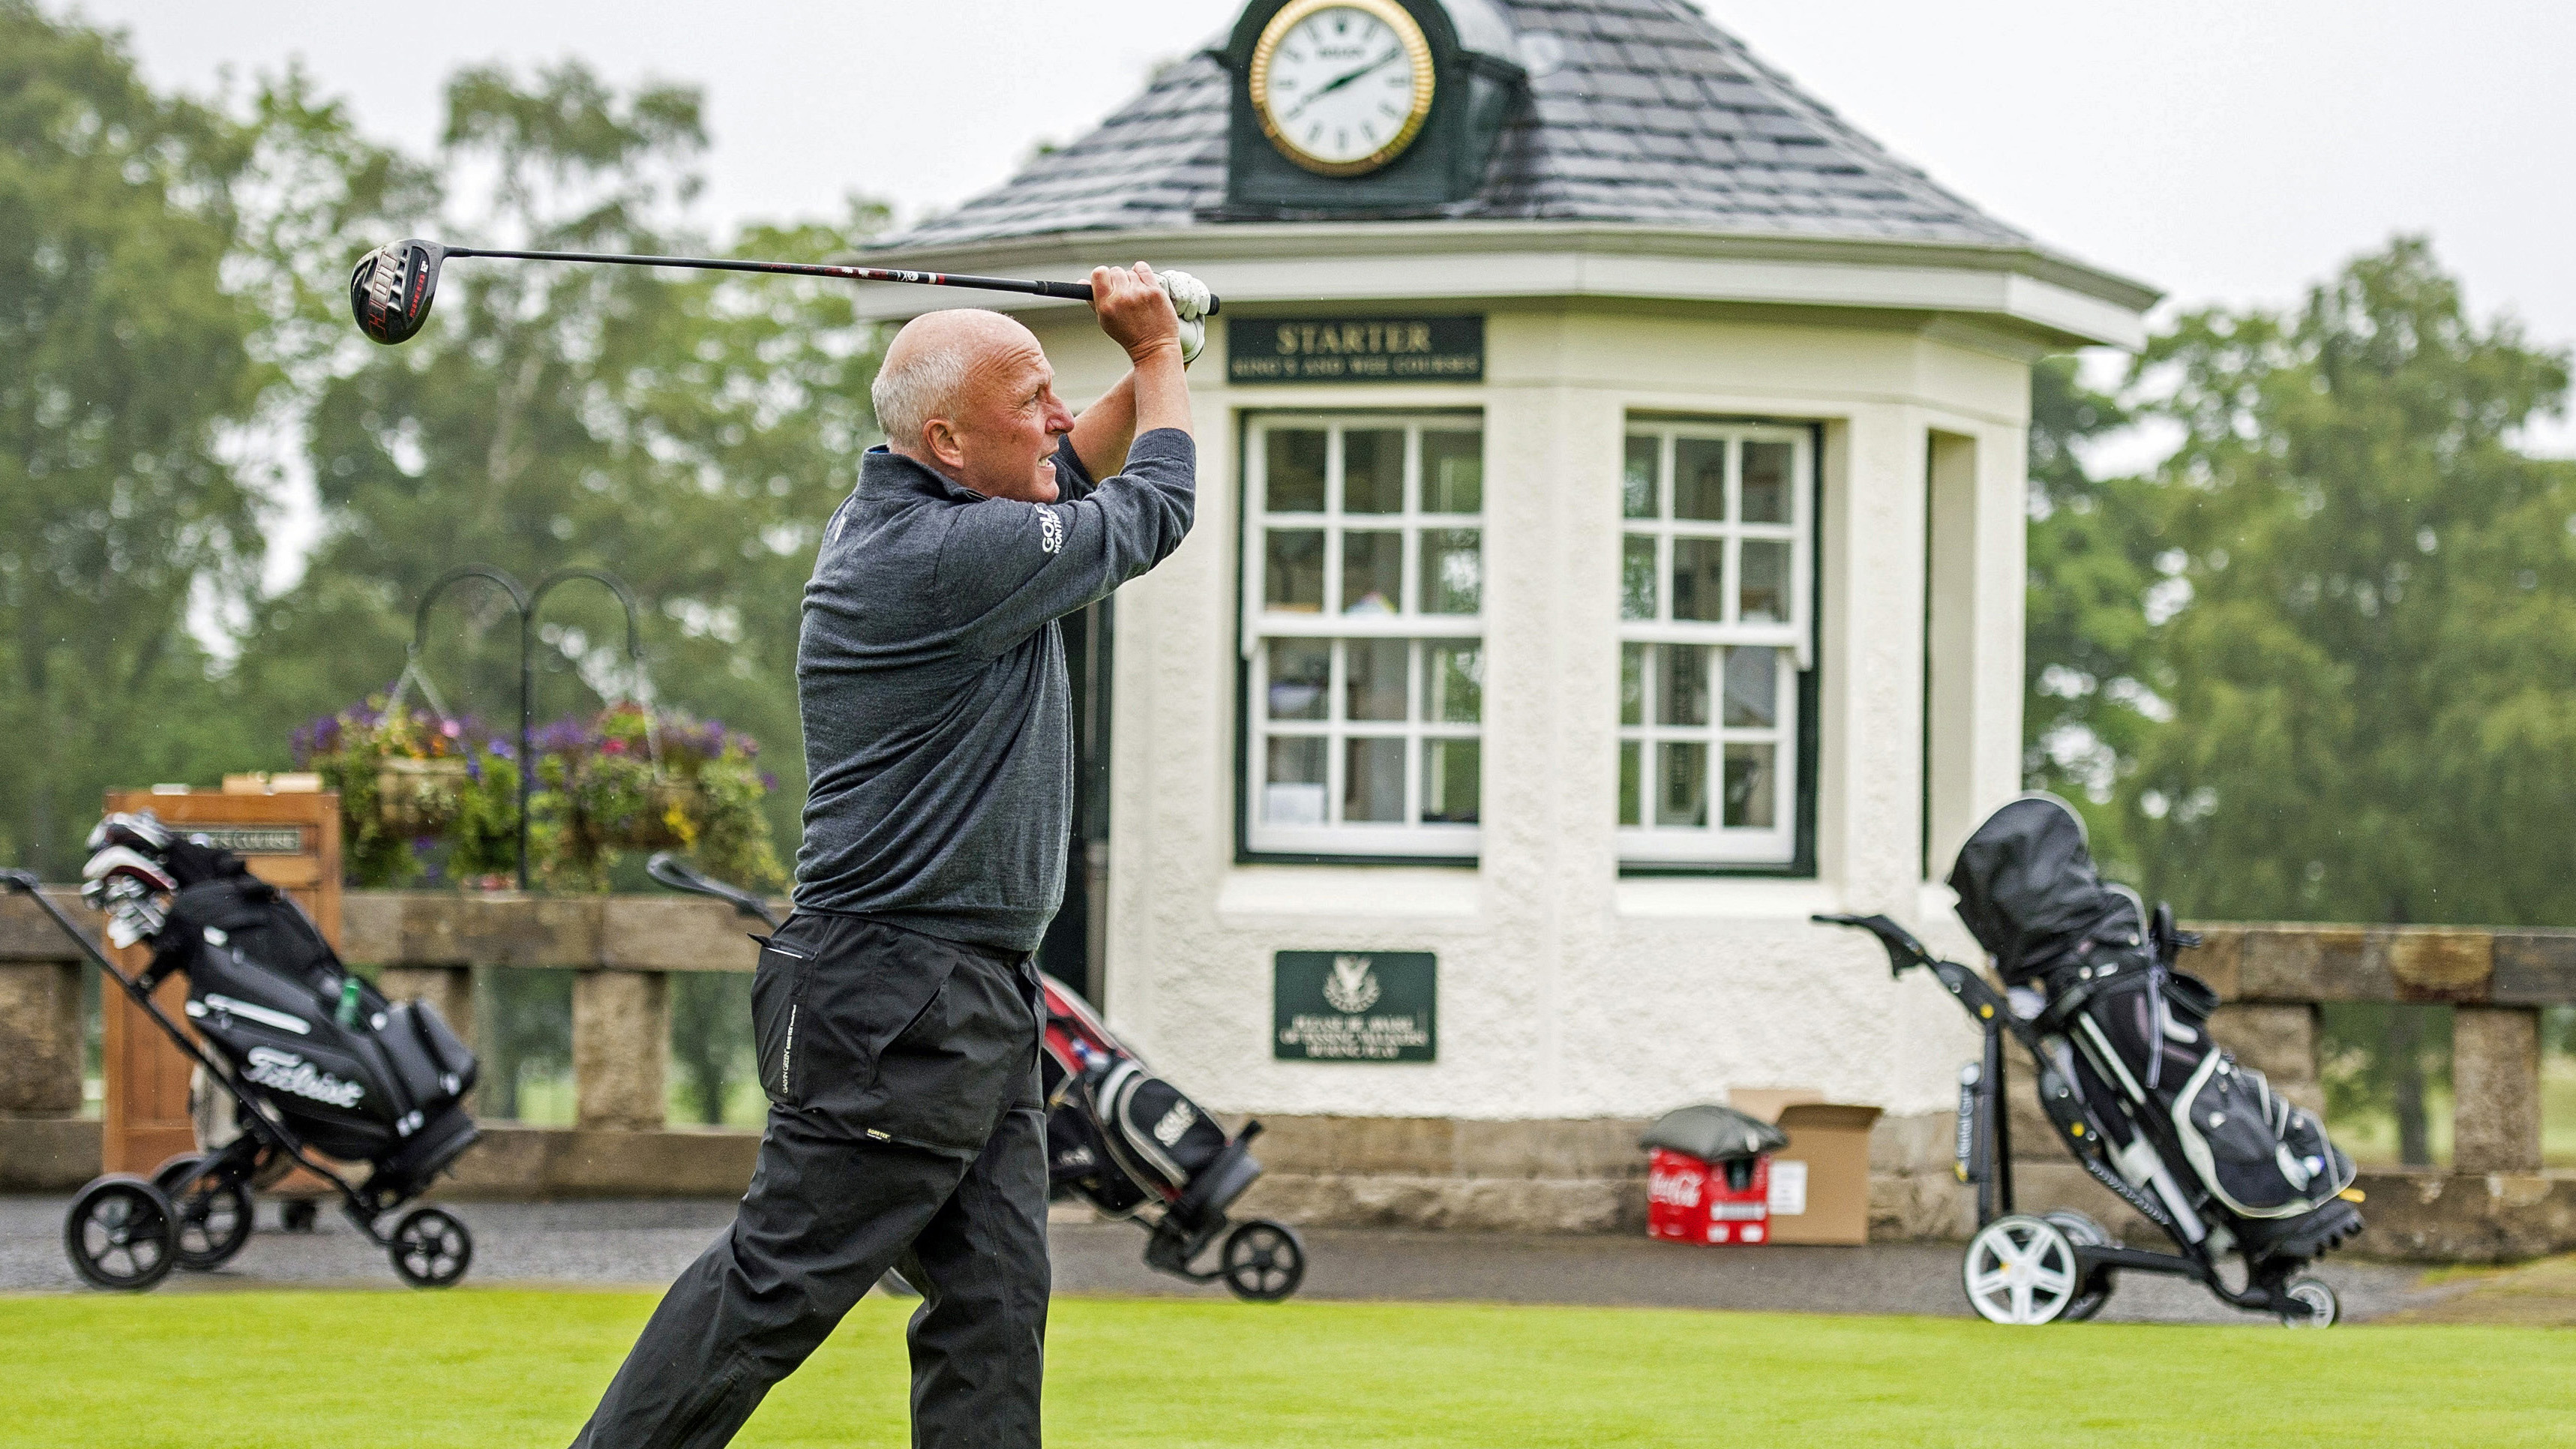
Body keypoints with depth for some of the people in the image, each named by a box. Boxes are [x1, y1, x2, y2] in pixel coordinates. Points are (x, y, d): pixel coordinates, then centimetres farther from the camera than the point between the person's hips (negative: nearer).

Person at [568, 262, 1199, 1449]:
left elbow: (1074, 475, 31)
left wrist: (1145, 370, 13)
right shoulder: (953, 555, -17)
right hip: (897, 1001, -10)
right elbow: (1156, 510, -3)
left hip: (983, 997, 10)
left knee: (993, 1304, 5)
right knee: (776, 1283, -7)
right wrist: (1159, 352, 14)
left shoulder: (902, 517, 13)